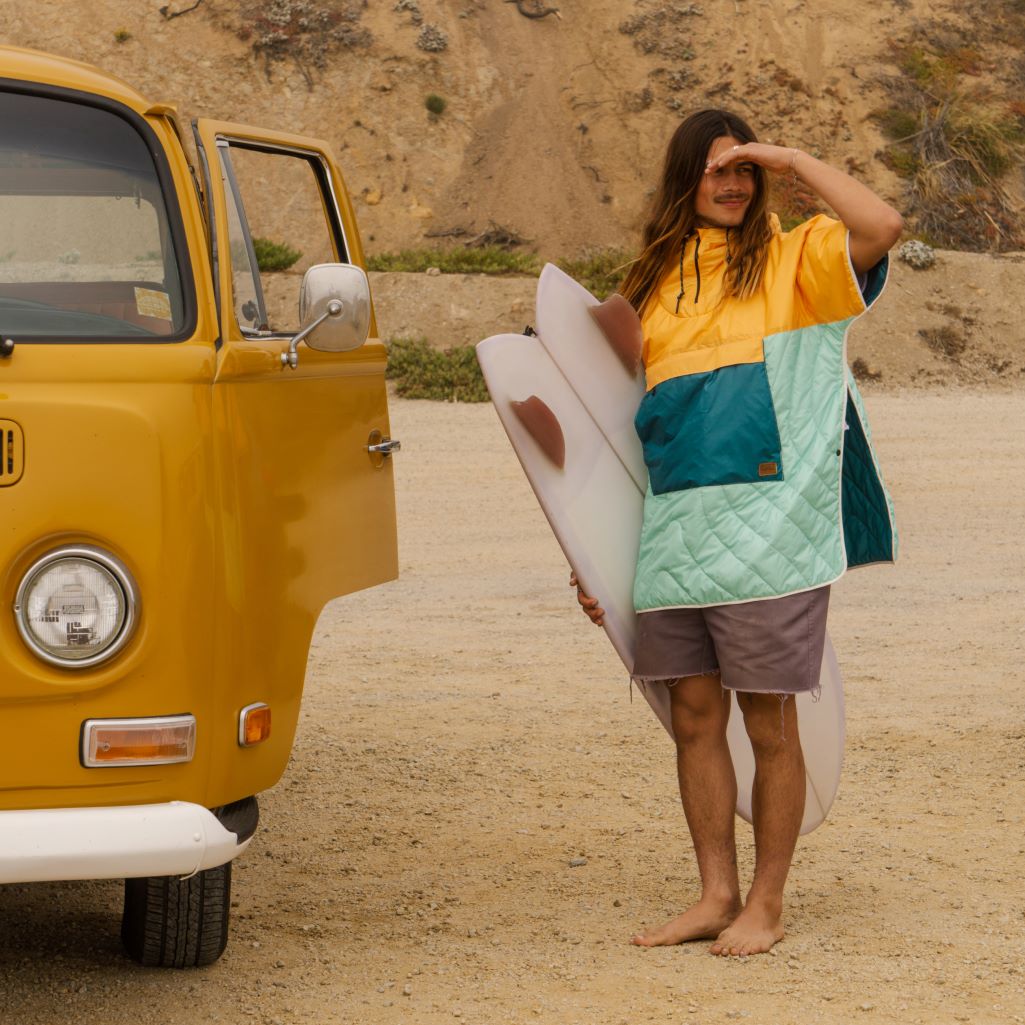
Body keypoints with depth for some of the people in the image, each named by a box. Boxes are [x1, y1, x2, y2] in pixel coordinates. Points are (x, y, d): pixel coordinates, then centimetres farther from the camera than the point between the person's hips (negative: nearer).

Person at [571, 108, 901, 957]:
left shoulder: (795, 261, 4)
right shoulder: (656, 282, 17)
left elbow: (883, 227, -18)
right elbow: (635, 421, 20)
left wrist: (793, 160, -7)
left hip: (768, 528, -5)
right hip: (672, 529, 5)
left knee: (768, 720, 1)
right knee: (694, 713, 6)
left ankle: (766, 904, 10)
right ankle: (716, 895, 16)